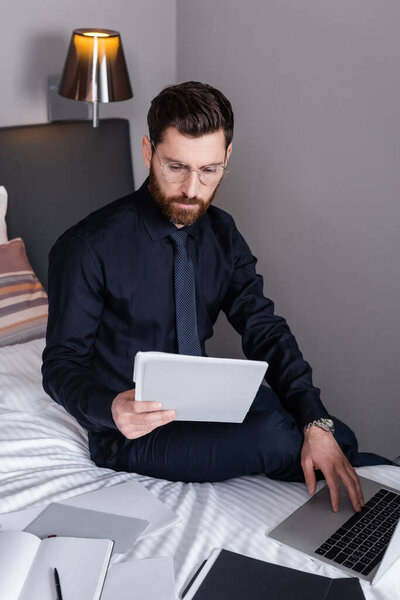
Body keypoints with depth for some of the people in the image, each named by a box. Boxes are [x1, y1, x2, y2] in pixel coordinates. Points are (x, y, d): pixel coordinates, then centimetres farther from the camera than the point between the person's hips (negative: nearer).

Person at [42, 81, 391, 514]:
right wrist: (111, 408, -37)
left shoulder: (221, 234, -1)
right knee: (276, 435, -25)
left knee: (334, 435, -14)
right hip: (133, 431, -5)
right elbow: (62, 363, -14)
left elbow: (264, 330, -7)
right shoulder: (88, 248, -19)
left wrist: (316, 424, -22)